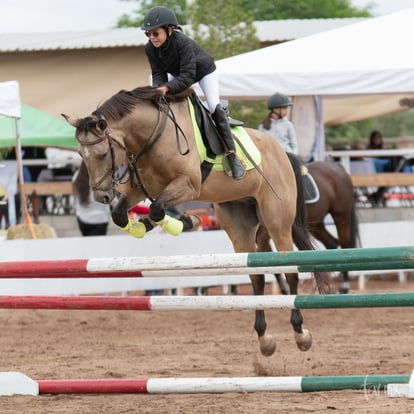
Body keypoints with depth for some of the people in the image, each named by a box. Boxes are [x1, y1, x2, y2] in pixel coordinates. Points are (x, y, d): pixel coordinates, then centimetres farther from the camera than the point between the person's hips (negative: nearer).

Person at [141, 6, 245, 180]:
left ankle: (231, 154, -14)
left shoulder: (183, 43, -42)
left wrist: (167, 87, -58)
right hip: (177, 74, 6)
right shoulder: (150, 48, -24)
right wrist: (158, 88, -42)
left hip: (203, 71, -6)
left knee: (214, 108, -18)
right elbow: (158, 74, -19)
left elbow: (187, 76, -44)